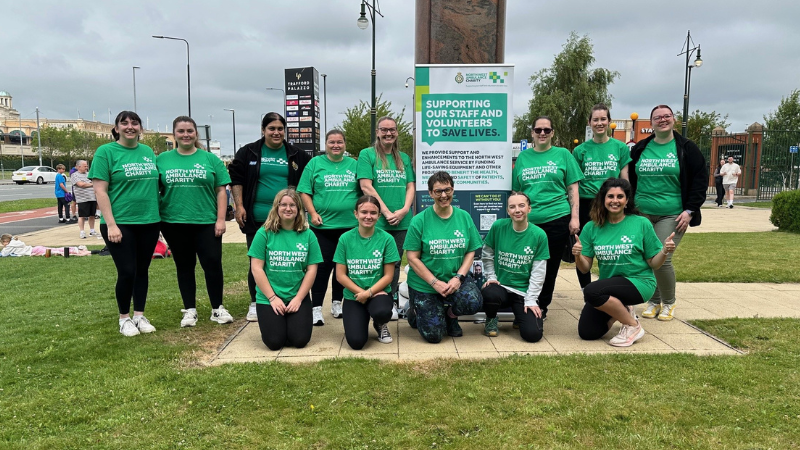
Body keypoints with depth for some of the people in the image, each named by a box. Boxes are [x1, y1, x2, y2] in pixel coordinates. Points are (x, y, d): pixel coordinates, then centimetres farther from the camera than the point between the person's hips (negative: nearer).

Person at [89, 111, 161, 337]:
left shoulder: (148, 152, 10)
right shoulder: (106, 152, -5)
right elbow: (100, 191, -9)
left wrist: (159, 218, 11)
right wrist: (111, 224, -15)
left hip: (149, 222, 5)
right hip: (120, 223, -4)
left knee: (142, 270, 11)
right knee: (127, 272, -2)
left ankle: (139, 315, 24)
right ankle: (124, 318, 18)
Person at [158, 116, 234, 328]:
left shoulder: (210, 159, 3)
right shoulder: (162, 159, 5)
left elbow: (221, 191, 2)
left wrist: (221, 219, -5)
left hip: (206, 222, -1)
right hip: (174, 224, 1)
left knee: (213, 264, -1)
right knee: (184, 267, 10)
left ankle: (217, 309, 14)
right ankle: (190, 310, 21)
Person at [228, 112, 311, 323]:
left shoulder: (297, 155, 6)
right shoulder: (248, 152, 3)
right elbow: (236, 178, 2)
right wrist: (239, 206, -6)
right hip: (256, 219, 0)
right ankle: (255, 303, 20)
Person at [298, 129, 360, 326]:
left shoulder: (354, 164, 10)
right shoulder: (315, 163, 4)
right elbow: (304, 192, 1)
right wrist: (313, 213, -10)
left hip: (350, 226, 3)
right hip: (322, 225, -2)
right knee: (322, 267, -3)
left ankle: (337, 303, 24)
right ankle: (316, 308, 3)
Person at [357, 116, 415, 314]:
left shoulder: (404, 158, 14)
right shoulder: (367, 155, -1)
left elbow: (410, 186, 10)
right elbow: (366, 186, -9)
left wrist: (404, 210, -8)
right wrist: (386, 212, -14)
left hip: (402, 221, 4)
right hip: (377, 221, -4)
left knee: (395, 263, 11)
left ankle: (391, 301, 21)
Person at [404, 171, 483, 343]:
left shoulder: (464, 217, 0)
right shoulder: (419, 221, -10)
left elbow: (471, 252, 1)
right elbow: (412, 258, -10)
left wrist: (458, 278, -14)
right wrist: (435, 283, -17)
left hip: (456, 278, 3)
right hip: (424, 284, -2)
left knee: (473, 302, -28)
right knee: (433, 335, -4)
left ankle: (451, 315, 8)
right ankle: (415, 312, 30)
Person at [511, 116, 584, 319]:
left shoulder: (563, 154, 6)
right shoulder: (523, 157, 11)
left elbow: (573, 188, 4)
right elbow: (516, 191, 14)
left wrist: (574, 217, -4)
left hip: (557, 219, -1)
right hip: (529, 221, 2)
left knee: (550, 268, 7)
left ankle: (542, 307, 22)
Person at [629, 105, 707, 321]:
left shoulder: (686, 148, 2)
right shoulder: (639, 149, 10)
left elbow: (701, 179, 1)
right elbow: (629, 181, 16)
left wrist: (690, 210, -7)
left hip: (672, 216, -3)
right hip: (642, 214, 3)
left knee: (662, 259, -11)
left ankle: (668, 303, 12)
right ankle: (653, 301, 22)